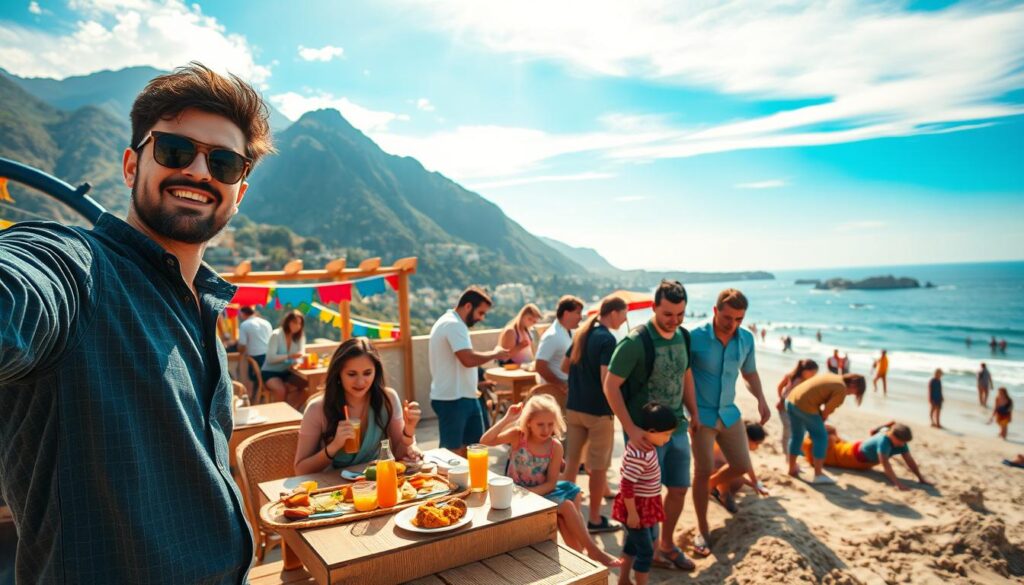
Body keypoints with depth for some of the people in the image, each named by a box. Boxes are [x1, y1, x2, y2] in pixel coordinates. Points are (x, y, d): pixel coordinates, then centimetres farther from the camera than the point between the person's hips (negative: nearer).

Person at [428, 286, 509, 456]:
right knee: (452, 452, 0)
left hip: (464, 396, 10)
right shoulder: (453, 324, -19)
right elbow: (468, 359, -28)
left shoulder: (452, 323, 15)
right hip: (452, 400, -10)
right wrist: (495, 353, -13)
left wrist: (477, 383, 15)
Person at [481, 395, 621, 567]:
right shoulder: (517, 436, -14)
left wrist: (530, 492, -26)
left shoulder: (555, 446, -9)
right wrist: (507, 419, -30)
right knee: (566, 506, -18)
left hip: (540, 492, 4)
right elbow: (484, 442, -26)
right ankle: (593, 551, -5)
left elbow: (551, 483, -10)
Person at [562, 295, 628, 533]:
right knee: (598, 467, 6)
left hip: (574, 407, 7)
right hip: (598, 411, -7)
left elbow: (566, 365, 16)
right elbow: (606, 380, -23)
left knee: (572, 461, 15)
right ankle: (595, 519, 17)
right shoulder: (607, 339, -17)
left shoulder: (581, 333, 7)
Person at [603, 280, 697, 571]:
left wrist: (694, 415, 11)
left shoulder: (684, 337, 0)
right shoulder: (635, 342, -21)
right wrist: (631, 430, -24)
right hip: (645, 432, -6)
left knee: (679, 489, 16)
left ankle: (667, 544, 38)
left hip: (677, 428, 7)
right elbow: (610, 386, -19)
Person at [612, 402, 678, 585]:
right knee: (646, 551, 3)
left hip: (645, 505, 10)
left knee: (633, 543, 23)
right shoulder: (640, 455, -31)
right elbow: (627, 485, -29)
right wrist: (632, 513, -21)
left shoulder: (644, 445, -1)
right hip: (636, 507, -10)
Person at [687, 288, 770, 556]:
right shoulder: (695, 338, -18)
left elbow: (750, 372, 14)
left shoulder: (746, 339, -3)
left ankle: (717, 483, 44)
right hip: (702, 414, -5)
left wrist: (761, 399, -1)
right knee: (703, 470, -6)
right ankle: (703, 530, 11)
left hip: (729, 413, 5)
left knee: (742, 466, 10)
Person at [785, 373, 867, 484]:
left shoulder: (833, 377, 18)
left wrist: (820, 417, 16)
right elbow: (827, 410, -6)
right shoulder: (842, 390, -6)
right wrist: (820, 421, 12)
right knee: (821, 437, 5)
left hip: (791, 400, 9)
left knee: (797, 435, 23)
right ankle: (818, 475, 6)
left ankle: (792, 469, 34)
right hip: (805, 406, -9)